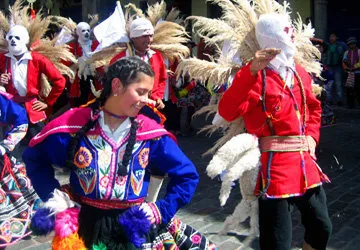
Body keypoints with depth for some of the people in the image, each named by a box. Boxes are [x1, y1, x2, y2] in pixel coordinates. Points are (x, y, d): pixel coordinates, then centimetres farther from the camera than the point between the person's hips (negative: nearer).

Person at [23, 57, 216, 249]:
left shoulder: (150, 132, -6)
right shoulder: (75, 125, -8)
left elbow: (187, 174, 3)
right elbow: (34, 157, 6)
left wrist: (162, 211, -5)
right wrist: (53, 196, -3)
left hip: (135, 226, 1)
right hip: (86, 225, -1)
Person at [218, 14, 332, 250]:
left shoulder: (299, 72, 12)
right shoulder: (256, 76, -10)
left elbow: (314, 108, 27)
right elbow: (227, 112, -24)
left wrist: (312, 136, 11)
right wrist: (251, 72, -31)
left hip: (306, 163, 7)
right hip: (274, 167, -7)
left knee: (321, 229, 18)